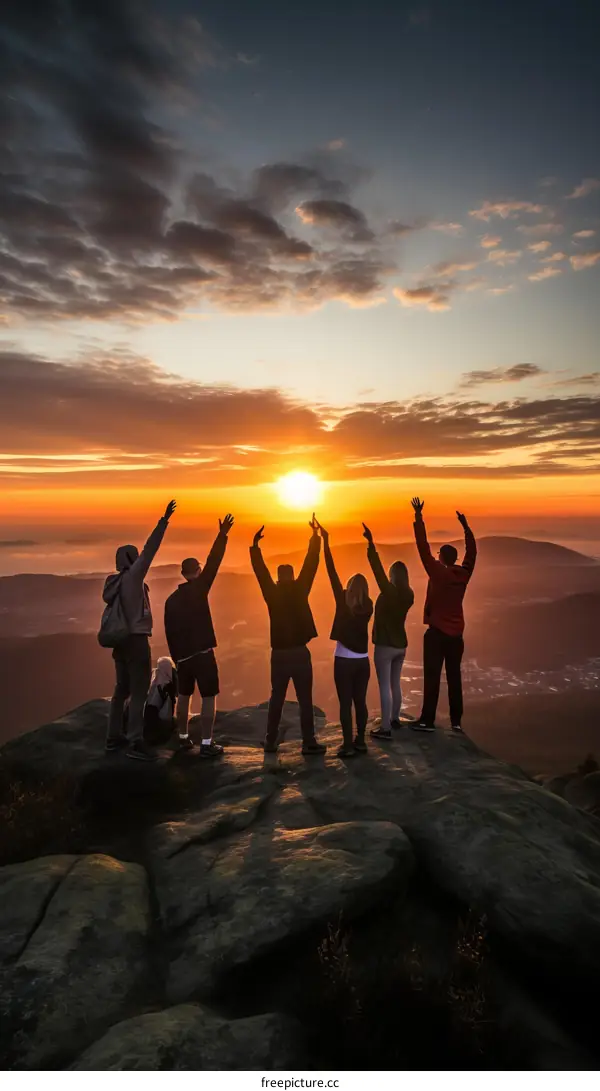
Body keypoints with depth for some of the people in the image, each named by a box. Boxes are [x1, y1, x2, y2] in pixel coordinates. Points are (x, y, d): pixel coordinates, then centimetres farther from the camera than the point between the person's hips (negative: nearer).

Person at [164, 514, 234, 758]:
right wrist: (222, 535, -12)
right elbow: (213, 563, -14)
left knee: (184, 696, 18)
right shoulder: (199, 588, -9)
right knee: (209, 697, -1)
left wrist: (176, 655, 18)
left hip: (182, 655, 6)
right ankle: (206, 744, -2)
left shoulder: (171, 599, 8)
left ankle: (183, 738, 27)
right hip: (202, 652, -6)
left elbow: (169, 631, 11)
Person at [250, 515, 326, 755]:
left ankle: (271, 742, 16)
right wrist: (315, 536, 0)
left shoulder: (272, 593, -2)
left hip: (279, 654, 3)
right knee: (305, 700, 3)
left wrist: (255, 545, 10)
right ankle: (309, 742, 4)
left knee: (276, 698, 12)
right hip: (299, 652, -3)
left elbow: (261, 571, 5)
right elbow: (310, 565, -5)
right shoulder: (299, 590, -7)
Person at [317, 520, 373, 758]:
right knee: (360, 701, 11)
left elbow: (332, 573, -13)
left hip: (344, 660, -4)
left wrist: (325, 541, -13)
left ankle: (348, 745, 2)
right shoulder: (368, 607, -3)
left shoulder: (343, 602, -12)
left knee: (345, 703, 0)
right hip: (363, 661, 4)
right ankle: (360, 741, 18)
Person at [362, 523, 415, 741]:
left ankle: (385, 728, -3)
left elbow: (377, 568, -22)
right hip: (401, 645, 7)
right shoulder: (409, 595, 0)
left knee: (384, 686, -4)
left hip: (385, 645, -7)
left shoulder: (388, 592, -18)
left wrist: (371, 543, -22)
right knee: (395, 684, 20)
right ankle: (394, 719, 33)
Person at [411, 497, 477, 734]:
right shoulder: (464, 574, 1)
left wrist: (418, 517, -11)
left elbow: (423, 548, -14)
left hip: (436, 633, -5)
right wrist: (465, 526, 22)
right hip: (456, 634, 5)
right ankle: (456, 721, 12)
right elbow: (472, 552, 16)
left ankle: (427, 720, 2)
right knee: (454, 677, 9)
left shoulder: (438, 573, -12)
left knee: (432, 677, -1)